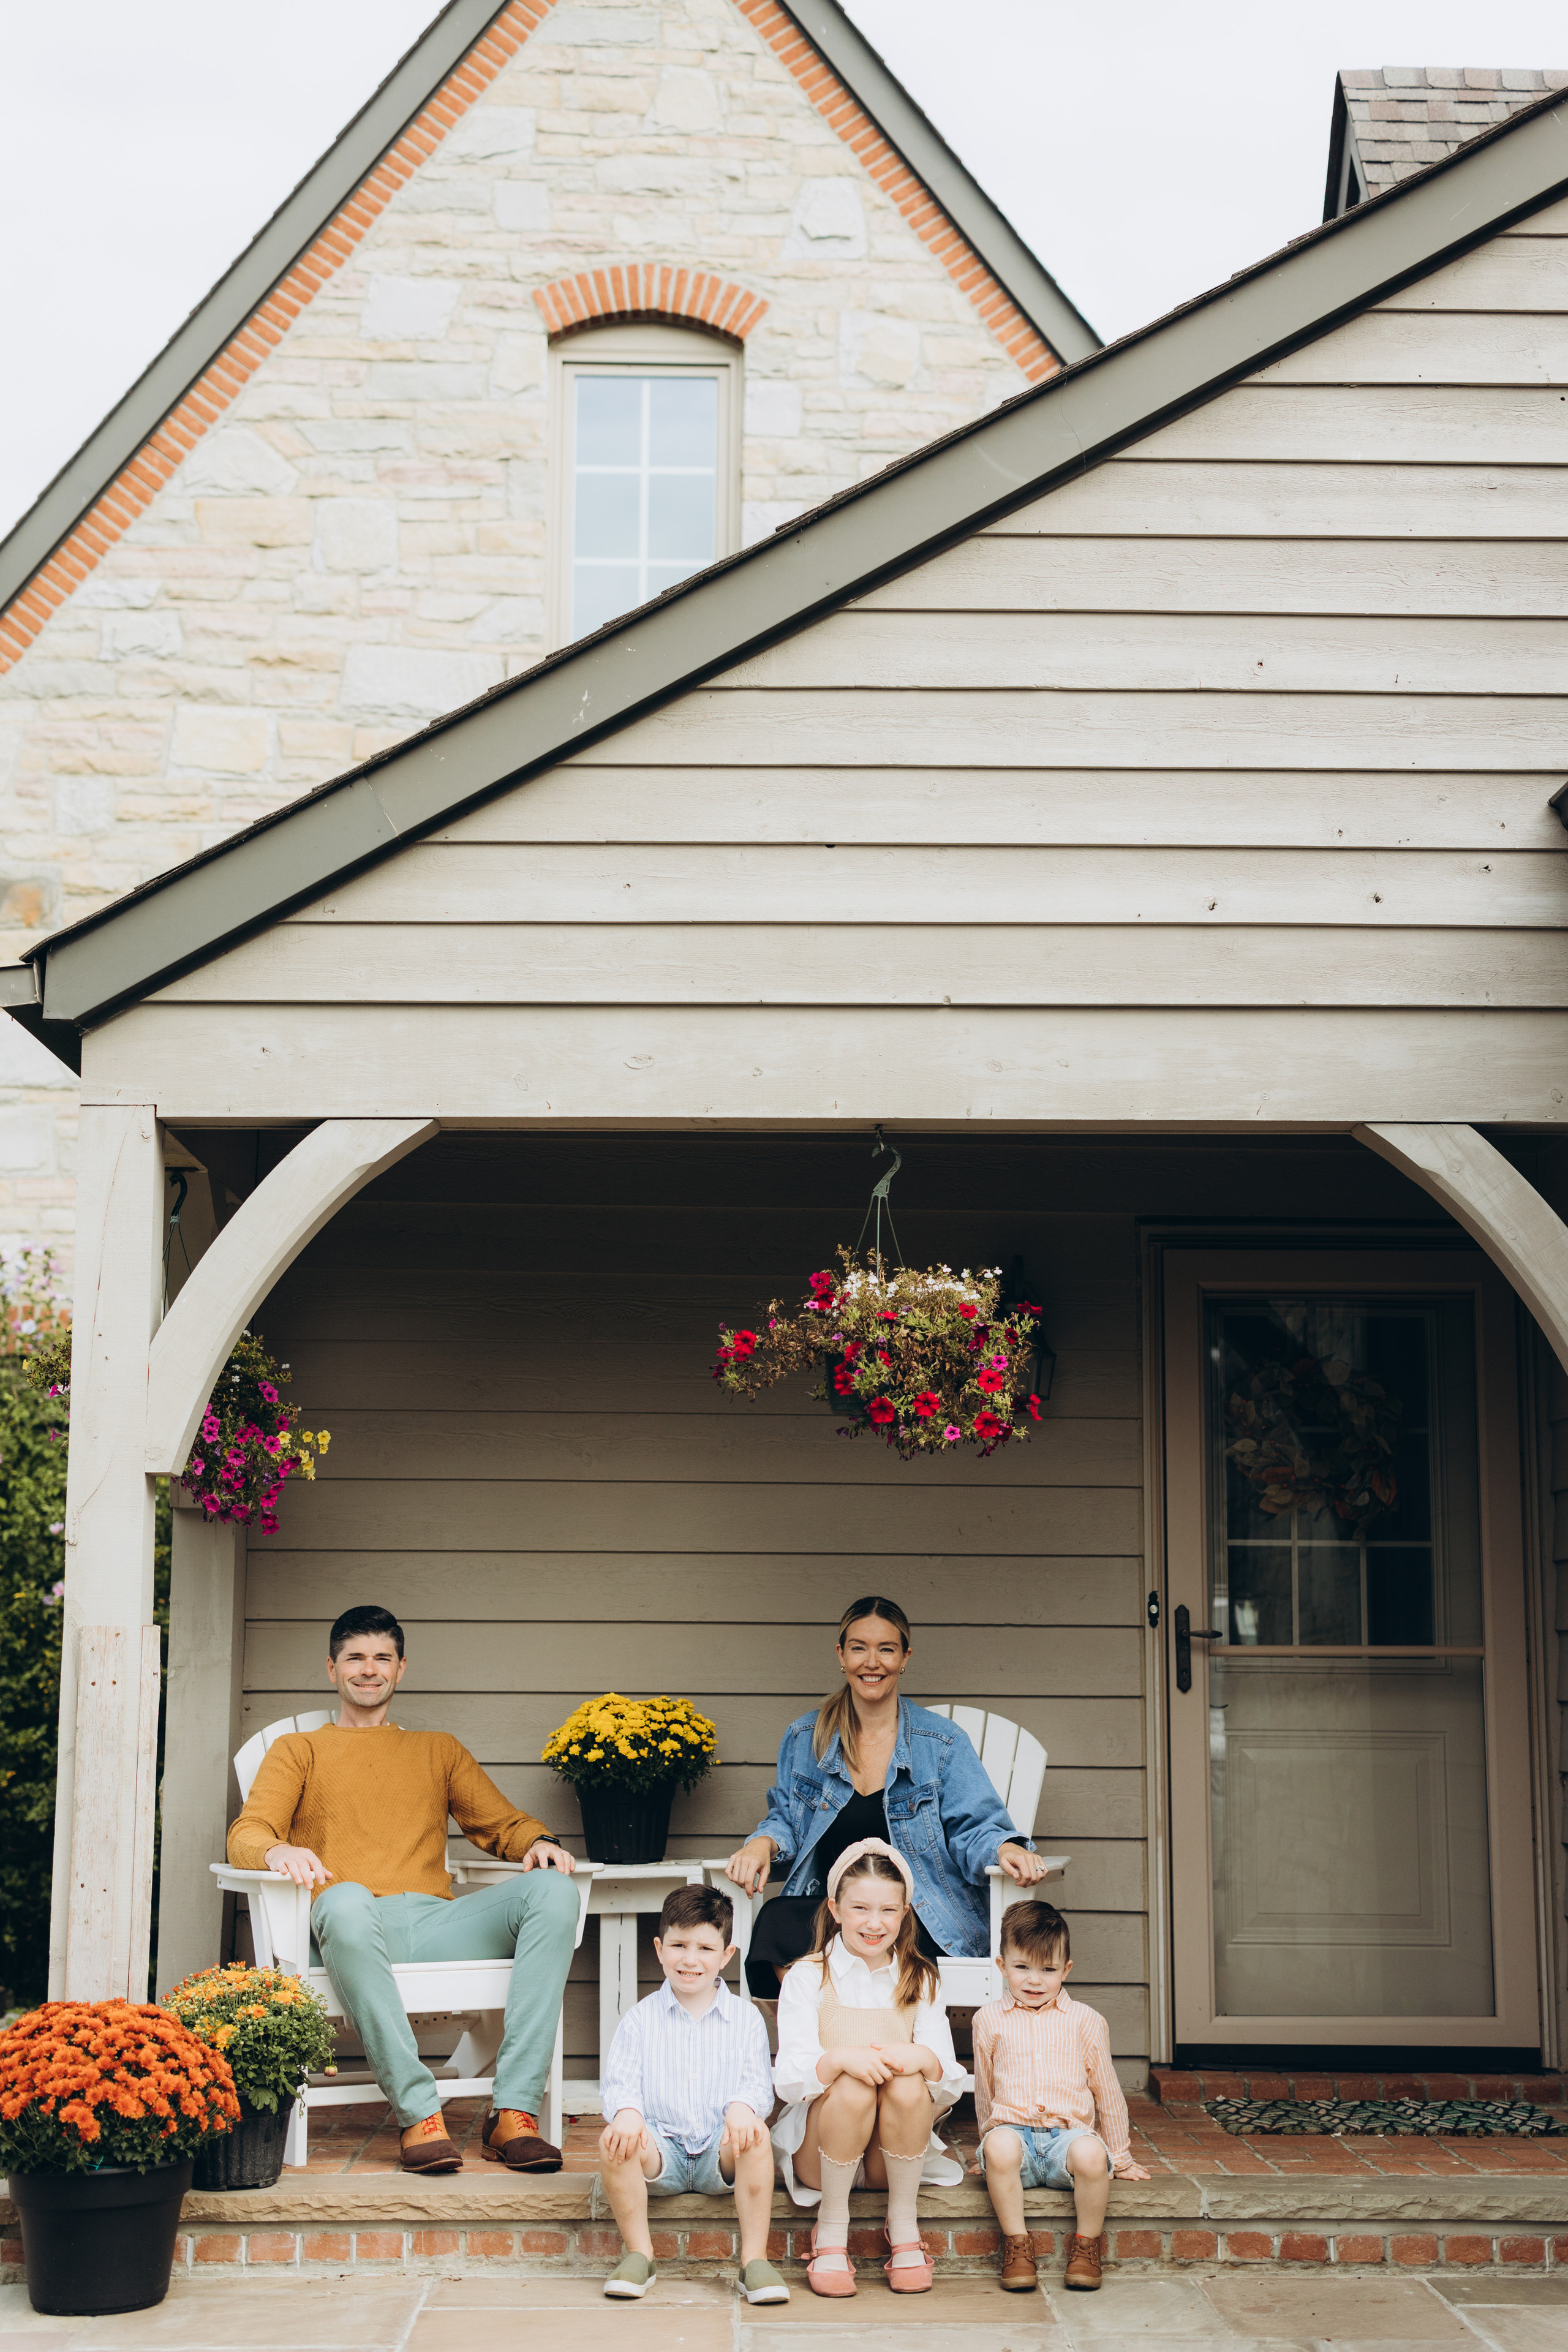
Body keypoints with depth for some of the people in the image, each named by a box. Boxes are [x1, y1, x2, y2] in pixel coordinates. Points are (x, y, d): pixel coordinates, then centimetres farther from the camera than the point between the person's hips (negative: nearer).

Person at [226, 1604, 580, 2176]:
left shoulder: (439, 1749, 32)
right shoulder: (299, 1749, 23)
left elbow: (503, 1823, 26)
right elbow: (246, 1835, 7)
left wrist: (539, 1843, 1)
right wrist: (277, 1850, -18)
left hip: (435, 1922, 3)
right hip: (354, 1926, -3)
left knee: (552, 1889, -26)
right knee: (345, 1902, -41)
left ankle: (513, 2113, -32)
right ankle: (420, 2114, -38)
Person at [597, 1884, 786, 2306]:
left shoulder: (745, 2018, 7)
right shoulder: (640, 2019, 8)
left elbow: (757, 2083, -2)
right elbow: (619, 2081, -1)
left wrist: (742, 2107, -27)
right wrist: (627, 2111, -25)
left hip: (721, 2156, 0)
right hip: (661, 2152, 1)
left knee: (756, 2137, -32)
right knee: (615, 2141, -30)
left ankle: (755, 2258, -23)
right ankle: (639, 2253, -12)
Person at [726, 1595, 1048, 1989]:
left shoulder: (942, 1743, 5)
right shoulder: (803, 1739, 14)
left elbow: (973, 1829, 0)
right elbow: (786, 1821, 20)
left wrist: (1003, 1848, -23)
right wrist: (764, 1843, -4)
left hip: (920, 1914, -3)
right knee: (775, 1919, -32)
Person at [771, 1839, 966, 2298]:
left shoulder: (921, 1981, 9)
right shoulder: (807, 1978, 0)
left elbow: (951, 2083, -2)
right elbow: (789, 2079, -12)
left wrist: (924, 2060, -26)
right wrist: (840, 2059, -33)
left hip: (894, 2155, 2)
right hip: (820, 2155, -2)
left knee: (908, 2085, -28)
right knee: (853, 2087, -32)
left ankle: (904, 2226, -13)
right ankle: (831, 2231, -16)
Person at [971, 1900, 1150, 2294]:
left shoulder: (1086, 2022, 8)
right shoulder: (989, 2021, 10)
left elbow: (1107, 2092, 16)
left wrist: (1119, 2157, 20)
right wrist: (990, 2140, 25)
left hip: (1069, 2133, 0)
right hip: (1013, 2130, 0)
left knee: (1091, 2154, -35)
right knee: (999, 2147, -36)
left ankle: (1087, 2243, -13)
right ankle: (1016, 2244, -20)